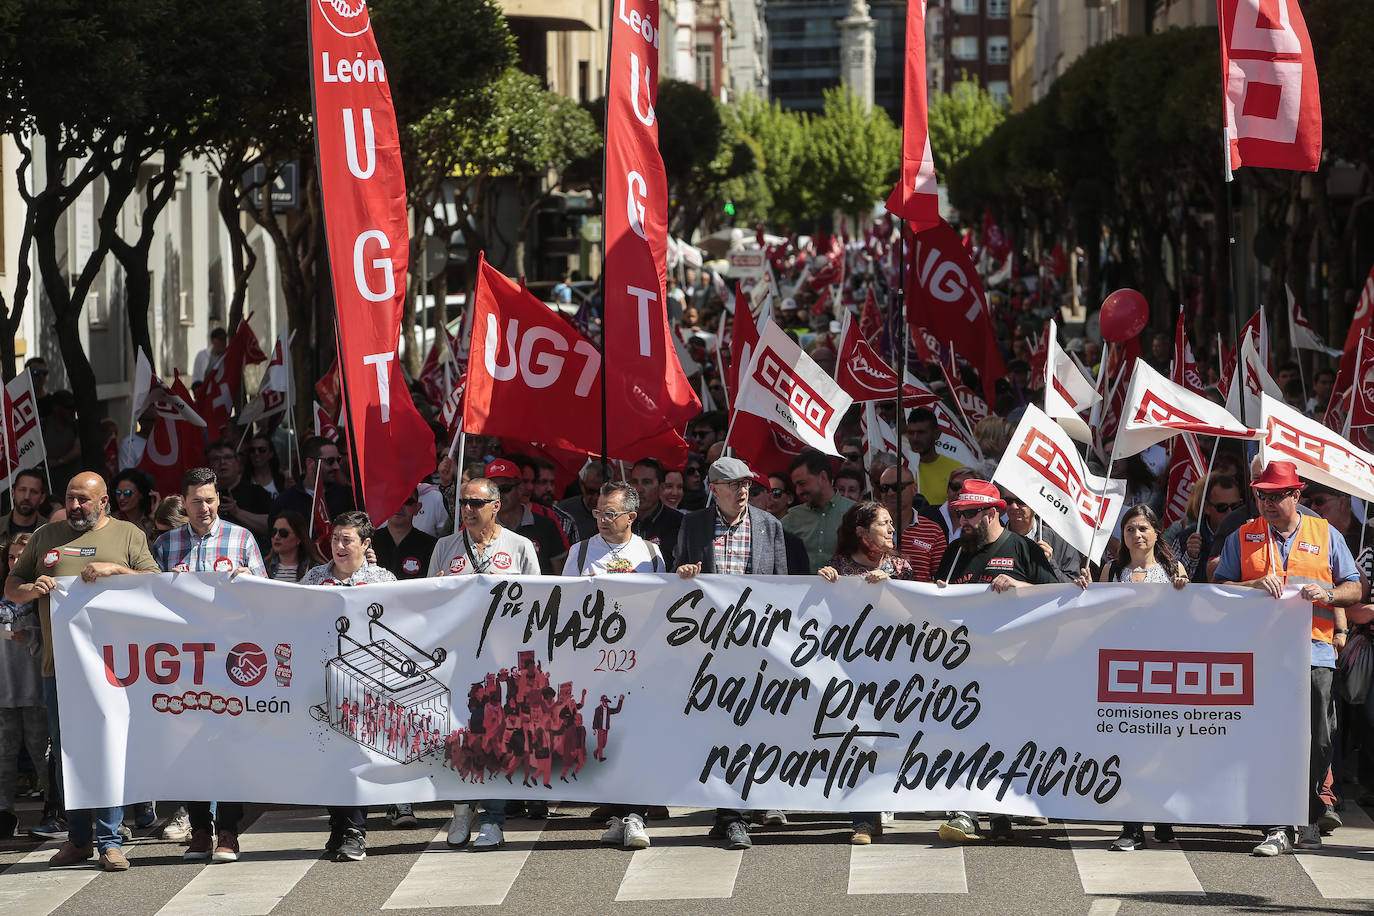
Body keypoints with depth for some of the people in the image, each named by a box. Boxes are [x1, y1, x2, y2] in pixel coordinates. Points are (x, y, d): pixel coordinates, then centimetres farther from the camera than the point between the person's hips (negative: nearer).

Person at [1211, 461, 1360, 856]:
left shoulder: (1325, 535, 11)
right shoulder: (1243, 537, 12)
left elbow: (1356, 590, 12)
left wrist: (1328, 594, -9)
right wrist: (1255, 585, -10)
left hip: (1314, 650, 0)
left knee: (1316, 742, 0)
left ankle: (1310, 819, 15)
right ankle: (1279, 828, -8)